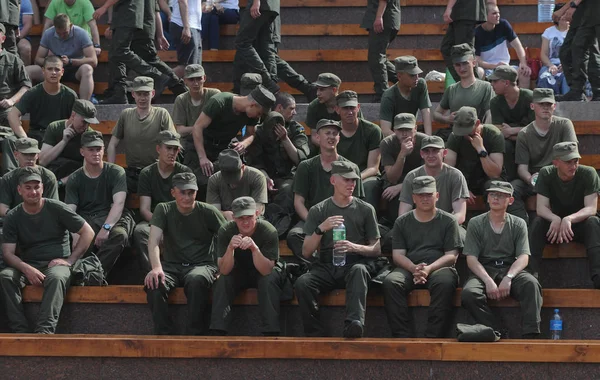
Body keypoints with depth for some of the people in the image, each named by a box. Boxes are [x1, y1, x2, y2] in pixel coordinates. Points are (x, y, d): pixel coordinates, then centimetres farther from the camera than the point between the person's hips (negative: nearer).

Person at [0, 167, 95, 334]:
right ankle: (20, 331, -34)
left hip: (56, 264, -2)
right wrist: (27, 269, -21)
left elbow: (88, 233, 3)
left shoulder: (56, 209, 1)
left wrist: (70, 260, -7)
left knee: (56, 277, -37)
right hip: (28, 265, 2)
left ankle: (44, 331, -49)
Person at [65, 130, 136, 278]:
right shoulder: (74, 179, 10)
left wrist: (106, 227, -25)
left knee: (120, 235, -36)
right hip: (85, 219, 0)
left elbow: (119, 203, -8)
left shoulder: (116, 172, 6)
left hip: (112, 218, 0)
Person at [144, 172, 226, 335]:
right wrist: (156, 267, -26)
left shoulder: (207, 212, 5)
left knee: (196, 280, -37)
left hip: (201, 265, -1)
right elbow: (154, 240, -7)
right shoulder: (163, 210, 7)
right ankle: (164, 335, -24)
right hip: (171, 265, 2)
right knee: (154, 284, -32)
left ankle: (194, 335, -29)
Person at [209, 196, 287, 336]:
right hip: (238, 272, 2)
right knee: (222, 281, -27)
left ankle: (271, 333, -31)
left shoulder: (269, 232, -27)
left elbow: (266, 270, -33)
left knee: (269, 280, -34)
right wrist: (230, 248, -44)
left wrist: (254, 248, -49)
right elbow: (224, 271, -26)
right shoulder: (225, 231, -21)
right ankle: (218, 332, -25)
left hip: (265, 271, -2)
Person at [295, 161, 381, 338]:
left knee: (359, 270, -38)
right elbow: (306, 253, 6)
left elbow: (376, 250, 10)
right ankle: (315, 335, -24)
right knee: (302, 283, -30)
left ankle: (354, 323, -57)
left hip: (355, 264, -1)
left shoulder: (365, 209, 11)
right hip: (326, 267, 1)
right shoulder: (318, 211, 11)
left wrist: (354, 247, -12)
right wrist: (321, 229, -11)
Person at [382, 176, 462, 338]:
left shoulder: (448, 221, 12)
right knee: (390, 282, -31)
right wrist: (414, 269, -14)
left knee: (445, 283, -38)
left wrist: (429, 268, -15)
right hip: (409, 268, 2)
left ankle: (433, 337, -38)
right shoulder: (402, 222, 18)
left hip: (438, 268, -2)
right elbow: (398, 255, 9)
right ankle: (402, 336, -34)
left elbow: (451, 256, 3)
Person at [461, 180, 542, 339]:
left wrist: (508, 277, -21)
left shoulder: (518, 224, 11)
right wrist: (488, 281, -19)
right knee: (468, 294, -34)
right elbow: (471, 259, -1)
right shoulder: (476, 223, 8)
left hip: (511, 270, 1)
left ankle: (530, 336, -36)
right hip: (484, 271, -1)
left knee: (531, 284, -33)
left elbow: (523, 257, 0)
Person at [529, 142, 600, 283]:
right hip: (555, 223, 1)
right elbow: (541, 208, -17)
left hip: (580, 223, -1)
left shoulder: (588, 173, -14)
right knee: (537, 222, -28)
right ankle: (531, 273, -37)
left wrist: (569, 219, -41)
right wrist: (556, 219, -40)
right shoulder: (546, 174, -9)